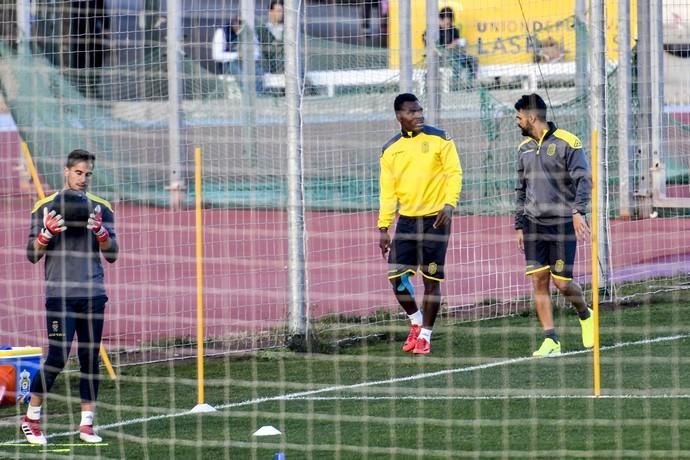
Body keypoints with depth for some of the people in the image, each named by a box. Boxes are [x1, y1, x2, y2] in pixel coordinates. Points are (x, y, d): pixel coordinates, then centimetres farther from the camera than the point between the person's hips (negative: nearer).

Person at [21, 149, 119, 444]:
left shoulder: (101, 209, 10)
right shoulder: (46, 207, 4)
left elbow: (112, 255, 6)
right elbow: (32, 255, 3)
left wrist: (100, 230, -12)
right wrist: (48, 232, -15)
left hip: (92, 295, 3)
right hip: (59, 295, -3)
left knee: (90, 358, 2)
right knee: (58, 357, -9)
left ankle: (86, 424, 9)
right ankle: (30, 418, 5)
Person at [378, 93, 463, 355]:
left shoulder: (439, 140, -3)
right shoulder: (390, 150, 6)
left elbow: (454, 173, -5)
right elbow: (387, 192, 9)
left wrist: (449, 203, -19)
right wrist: (383, 227, 5)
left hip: (435, 218, -3)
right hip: (406, 220, 3)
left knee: (431, 279, -1)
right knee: (396, 276, -3)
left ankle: (425, 336, 10)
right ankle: (416, 322, 21)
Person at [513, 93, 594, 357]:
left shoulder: (567, 143, -6)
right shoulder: (524, 149, 13)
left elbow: (583, 180, -11)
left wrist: (578, 211, -25)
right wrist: (519, 225, 17)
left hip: (562, 224, -5)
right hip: (534, 224, 5)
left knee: (562, 282, -5)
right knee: (538, 281, -3)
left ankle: (585, 315, 26)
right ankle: (551, 340, -1)